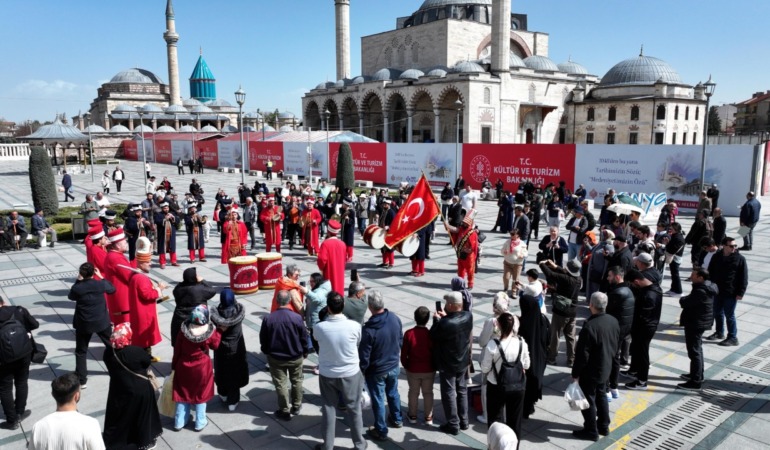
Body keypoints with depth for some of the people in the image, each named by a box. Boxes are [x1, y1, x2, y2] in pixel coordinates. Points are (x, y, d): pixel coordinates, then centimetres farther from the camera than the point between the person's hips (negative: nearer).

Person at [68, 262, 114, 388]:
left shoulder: (77, 287, -16)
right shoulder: (100, 284, -14)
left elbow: (71, 297, 7)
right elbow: (112, 289, 7)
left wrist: (78, 281, 3)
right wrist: (101, 277, 10)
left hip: (83, 324, -1)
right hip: (102, 322, 1)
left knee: (81, 352, 13)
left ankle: (81, 380, 15)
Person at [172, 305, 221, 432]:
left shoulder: (183, 330, -18)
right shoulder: (210, 332, -22)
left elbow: (177, 351, -7)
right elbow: (215, 346, -3)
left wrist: (174, 366, 7)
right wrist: (218, 331, 5)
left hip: (184, 367, 2)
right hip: (202, 368, -1)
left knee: (183, 393, 19)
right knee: (201, 395, 17)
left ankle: (179, 422, 32)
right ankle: (200, 423, 29)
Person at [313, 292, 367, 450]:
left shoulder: (319, 327, -19)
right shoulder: (354, 326, -20)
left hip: (327, 374, 0)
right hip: (351, 374, 0)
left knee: (328, 409, 17)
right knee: (354, 409, 16)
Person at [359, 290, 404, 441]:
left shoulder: (368, 329, -32)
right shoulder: (395, 319, -15)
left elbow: (364, 356, -22)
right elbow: (401, 341, 2)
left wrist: (361, 371, -3)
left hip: (376, 371, -5)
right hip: (394, 366, 5)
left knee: (378, 400, 15)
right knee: (393, 393, 28)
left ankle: (381, 431, 31)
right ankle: (397, 419, 48)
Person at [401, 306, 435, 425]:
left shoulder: (409, 333, -19)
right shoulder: (431, 334, -19)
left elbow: (404, 353, -10)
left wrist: (405, 365, 8)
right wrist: (435, 366, 11)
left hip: (413, 370, 0)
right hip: (429, 370, 0)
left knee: (413, 392, 19)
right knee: (428, 393, 18)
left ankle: (412, 416, 33)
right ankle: (428, 417, 30)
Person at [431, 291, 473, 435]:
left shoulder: (444, 323, -32)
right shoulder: (468, 316, -12)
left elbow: (433, 337, -15)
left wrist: (437, 319, -5)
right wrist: (446, 317, 6)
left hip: (447, 364, -6)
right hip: (463, 361, 6)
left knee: (449, 394, 10)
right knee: (462, 390, 21)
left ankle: (453, 425, 22)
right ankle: (464, 422, 34)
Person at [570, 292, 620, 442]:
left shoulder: (590, 326, -30)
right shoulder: (613, 321, -5)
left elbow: (582, 354, -23)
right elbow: (615, 346, 9)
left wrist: (575, 373, -12)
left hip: (590, 371, -8)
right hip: (606, 367, 8)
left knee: (588, 399, 8)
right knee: (601, 395, 24)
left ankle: (591, 431, 21)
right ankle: (603, 426, 37)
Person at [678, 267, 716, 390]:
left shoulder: (700, 291, -28)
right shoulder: (708, 287, 4)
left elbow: (684, 303, -23)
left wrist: (682, 299, -4)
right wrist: (686, 299, -5)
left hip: (695, 324, -11)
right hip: (699, 322, 11)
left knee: (694, 352, -2)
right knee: (697, 349, 23)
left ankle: (696, 382, 5)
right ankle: (697, 374, 38)